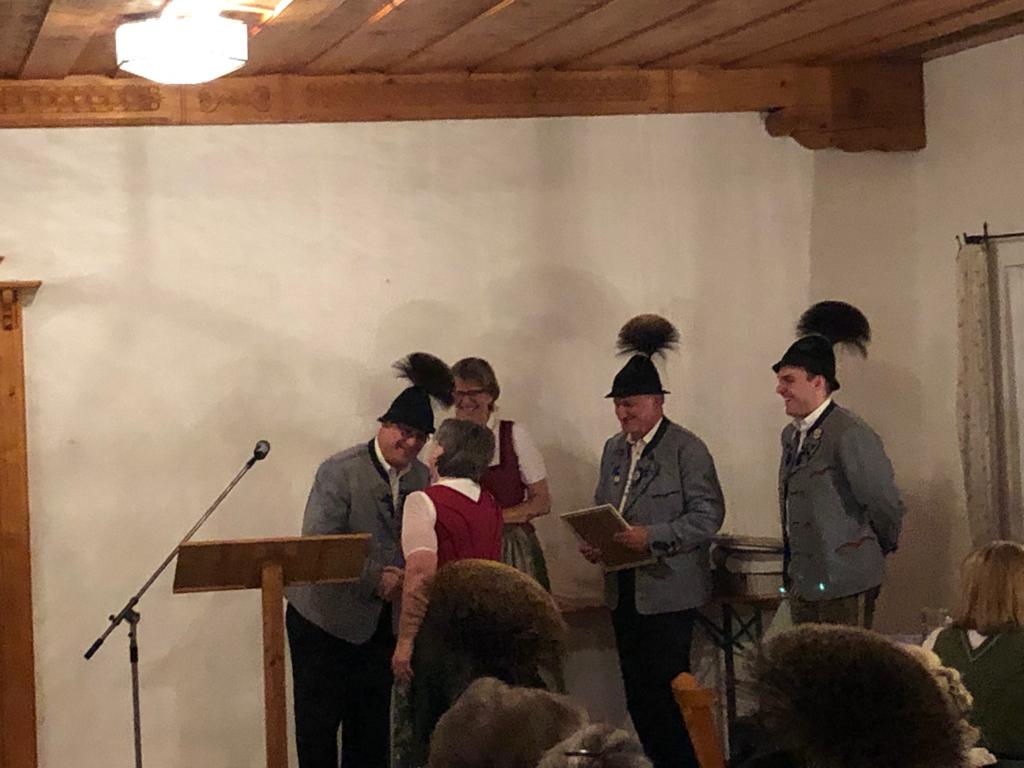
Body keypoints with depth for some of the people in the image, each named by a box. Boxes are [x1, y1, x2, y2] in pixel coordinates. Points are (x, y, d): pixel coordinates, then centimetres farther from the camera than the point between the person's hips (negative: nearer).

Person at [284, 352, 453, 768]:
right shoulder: (339, 471, -13)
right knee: (318, 723, 1)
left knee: (372, 730, 9)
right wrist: (374, 580, -23)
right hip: (327, 618, -5)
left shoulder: (421, 478, 4)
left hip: (382, 621, 5)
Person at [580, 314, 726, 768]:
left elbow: (708, 514, -13)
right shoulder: (614, 449, 14)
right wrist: (593, 543, 0)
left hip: (668, 590, -7)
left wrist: (653, 537, -23)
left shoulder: (686, 449, -8)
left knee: (663, 688, -8)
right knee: (636, 689, 9)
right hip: (624, 589, 7)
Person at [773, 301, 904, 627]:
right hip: (802, 584, 8)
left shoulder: (849, 434, -16)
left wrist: (878, 549, 4)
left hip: (845, 587, -8)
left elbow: (886, 504, -12)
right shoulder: (791, 434, 12)